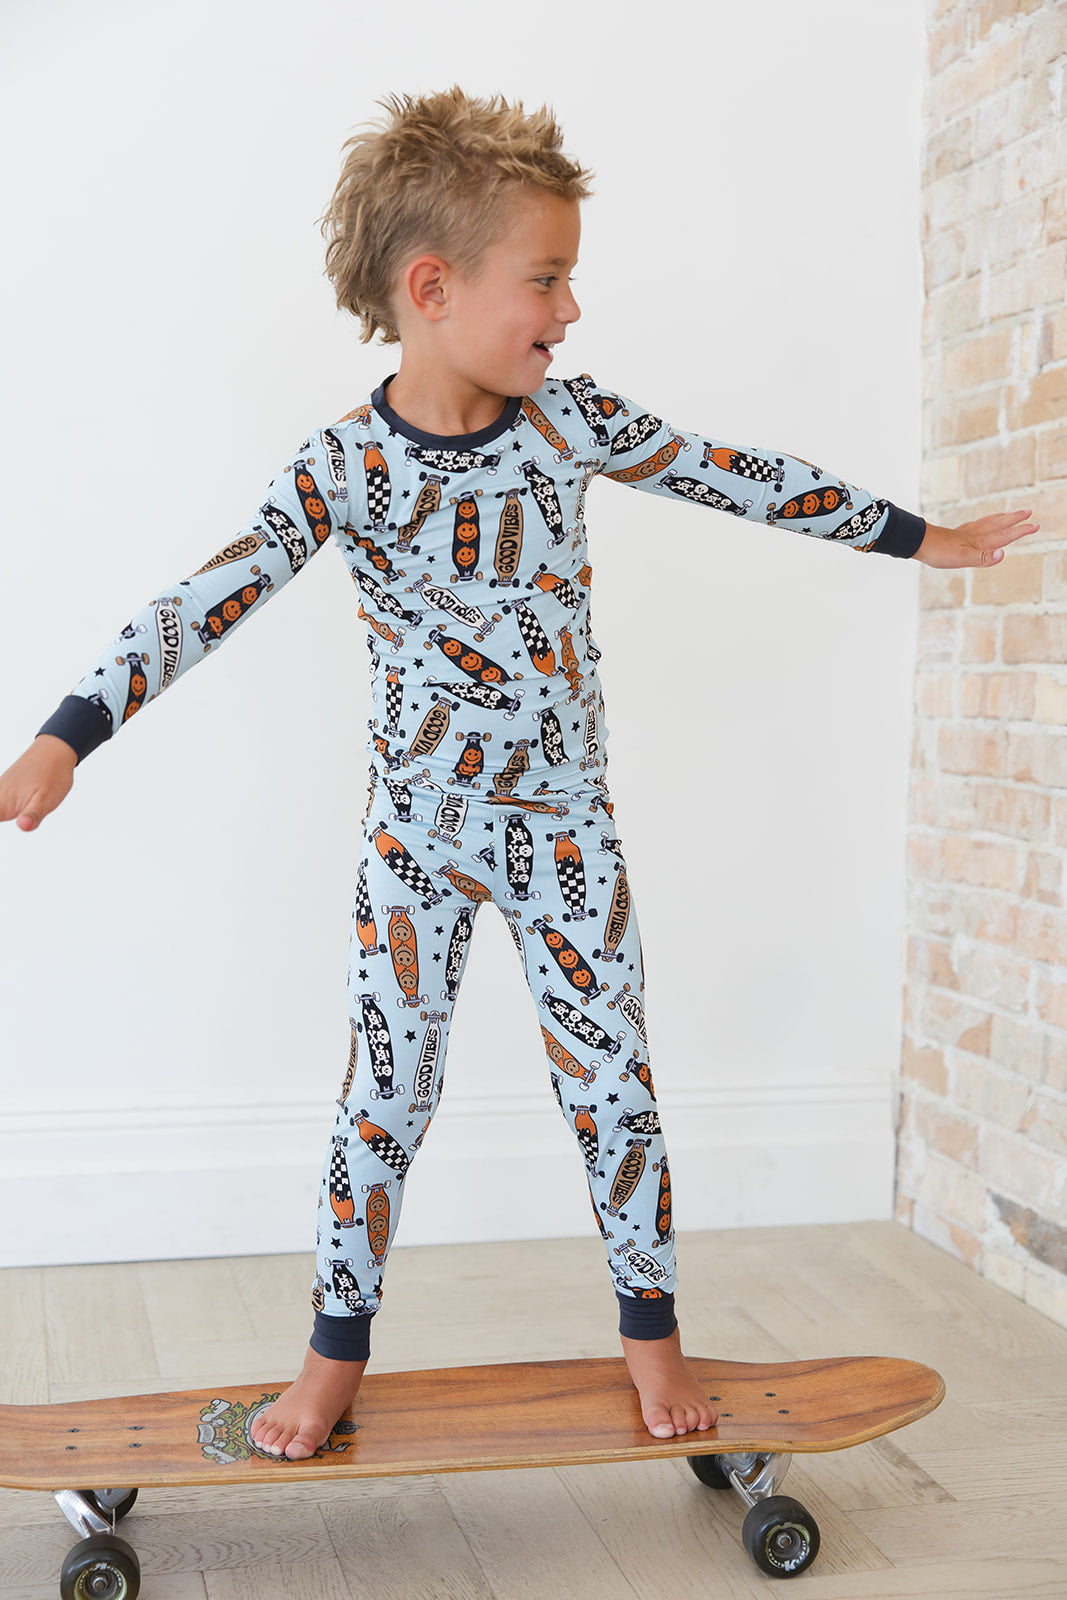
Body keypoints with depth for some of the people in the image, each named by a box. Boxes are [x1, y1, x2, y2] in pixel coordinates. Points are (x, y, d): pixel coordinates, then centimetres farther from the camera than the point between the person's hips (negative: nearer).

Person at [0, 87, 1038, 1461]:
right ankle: (337, 1352, 22)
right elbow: (203, 608, -19)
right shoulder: (344, 467, -14)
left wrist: (914, 536, 11)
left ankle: (650, 1327, 25)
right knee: (386, 1093, 5)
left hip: (563, 825, 2)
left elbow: (738, 478, 3)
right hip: (415, 832, -2)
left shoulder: (570, 416, -6)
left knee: (611, 1081, 6)